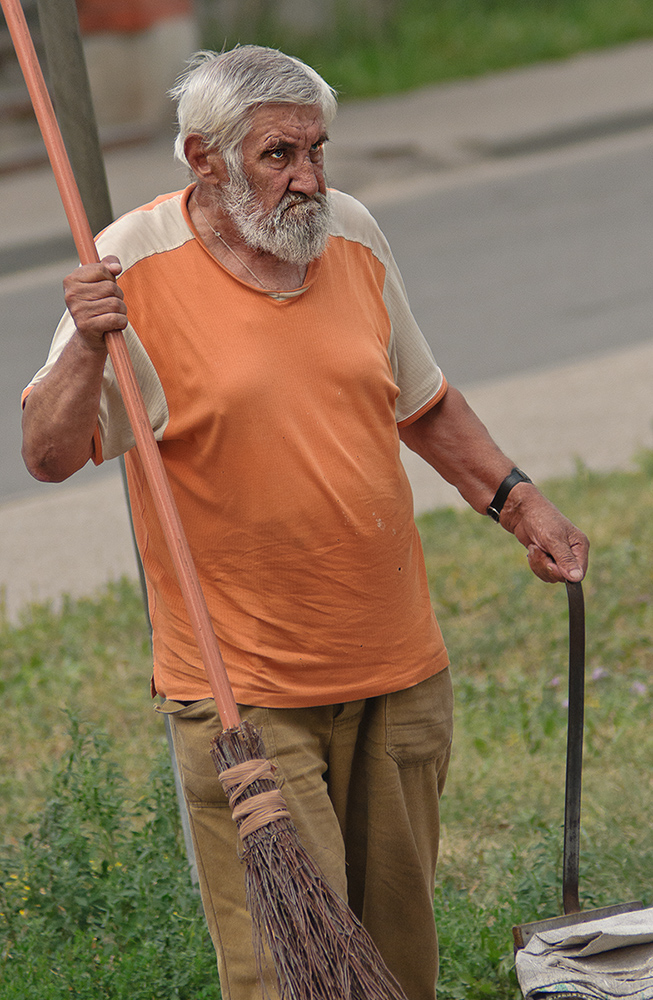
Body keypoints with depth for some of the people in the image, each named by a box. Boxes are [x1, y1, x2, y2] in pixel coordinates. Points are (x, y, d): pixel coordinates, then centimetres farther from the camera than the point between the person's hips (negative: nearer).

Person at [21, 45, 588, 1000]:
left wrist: (515, 499, 13)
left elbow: (420, 400, 20)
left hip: (398, 670, 5)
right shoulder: (135, 262, -9)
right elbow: (49, 455, -11)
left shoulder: (352, 232, 6)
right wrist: (89, 347, -28)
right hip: (243, 691, -5)